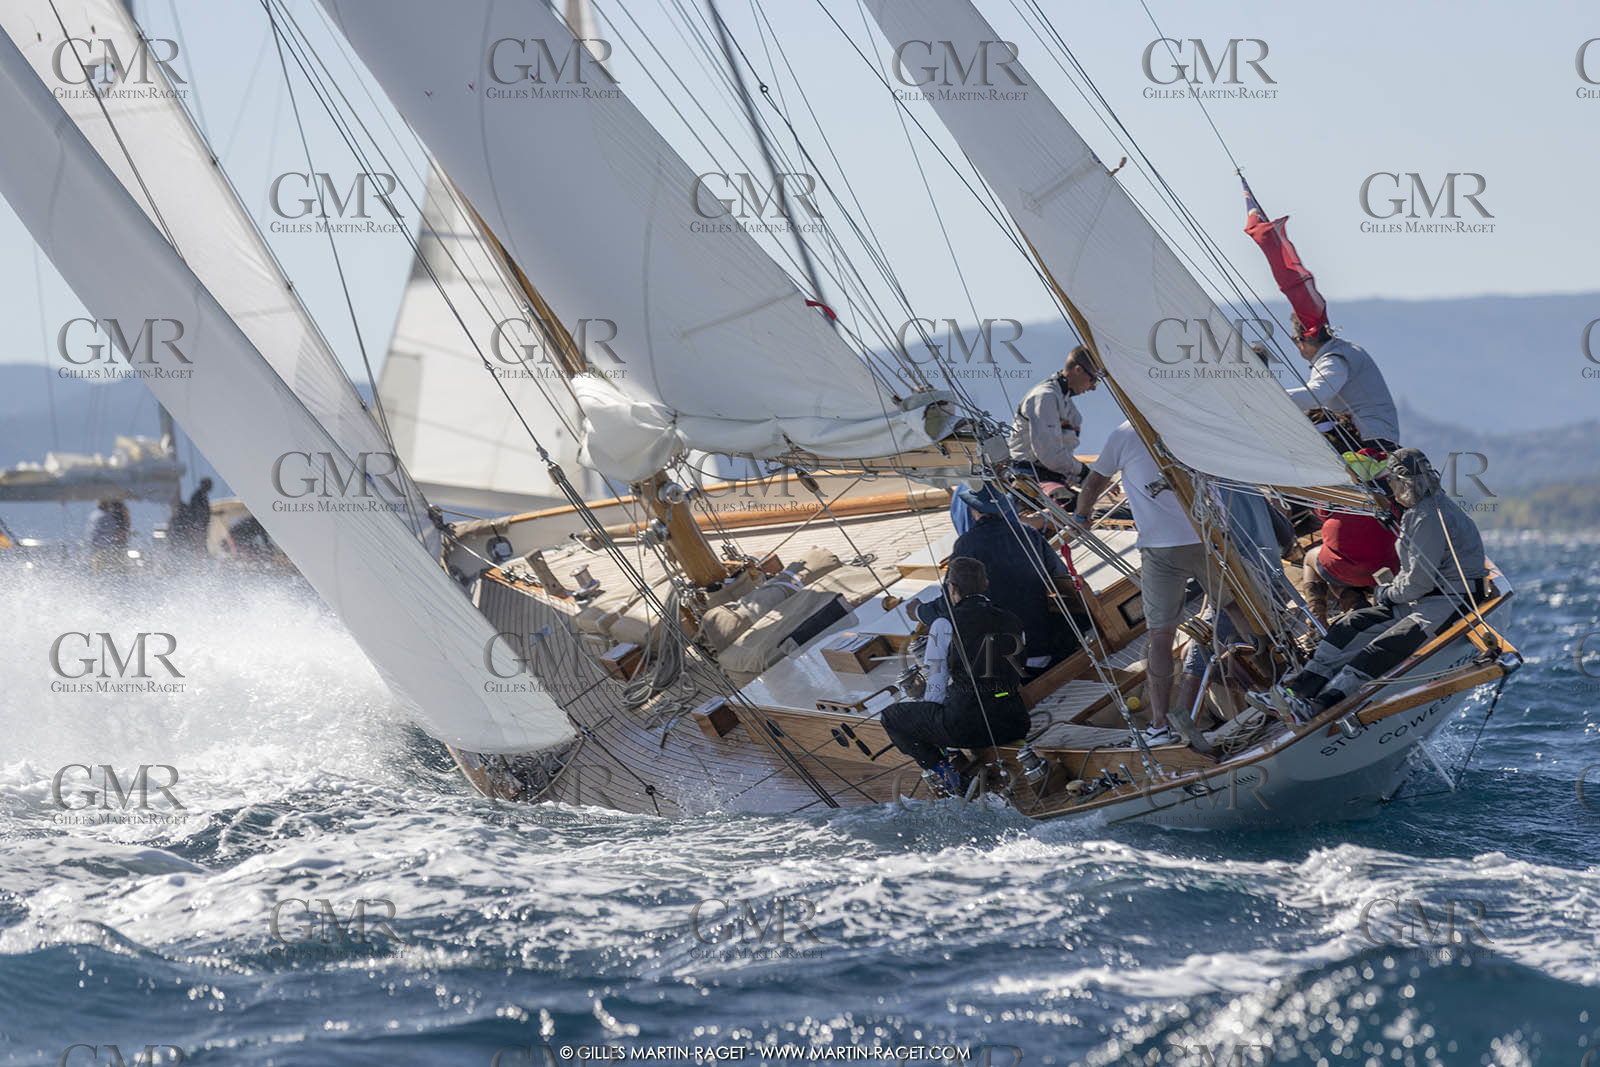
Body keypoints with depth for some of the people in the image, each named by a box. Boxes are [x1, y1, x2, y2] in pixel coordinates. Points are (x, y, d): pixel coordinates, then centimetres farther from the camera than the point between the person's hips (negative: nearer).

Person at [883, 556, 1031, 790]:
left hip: (965, 725, -5)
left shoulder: (944, 627, -5)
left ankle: (938, 769, 3)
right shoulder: (1013, 623, 9)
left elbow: (936, 686, 0)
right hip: (1013, 725, 5)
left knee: (891, 716, 15)